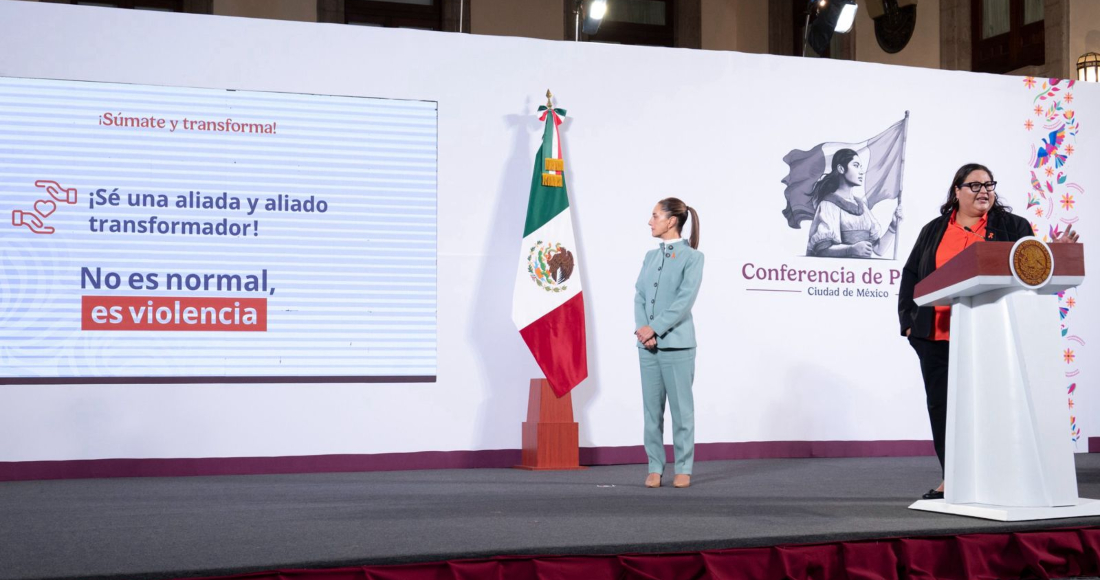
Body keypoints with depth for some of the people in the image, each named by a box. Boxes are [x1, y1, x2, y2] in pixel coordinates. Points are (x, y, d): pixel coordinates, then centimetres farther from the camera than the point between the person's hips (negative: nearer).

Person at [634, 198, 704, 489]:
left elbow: (685, 299, -12)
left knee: (681, 408, 0)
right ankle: (655, 468, 13)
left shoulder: (692, 256, -3)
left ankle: (683, 469, 8)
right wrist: (642, 329, -8)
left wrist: (655, 328, -16)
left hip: (676, 343, -5)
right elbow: (640, 295, 8)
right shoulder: (650, 255, 14)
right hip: (647, 344, 5)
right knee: (652, 408, 7)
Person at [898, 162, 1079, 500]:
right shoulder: (934, 231, 15)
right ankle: (951, 479, 12)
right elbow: (911, 276, 14)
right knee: (942, 405, 3)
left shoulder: (1011, 227, 8)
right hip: (938, 336, 3)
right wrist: (909, 321, 5)